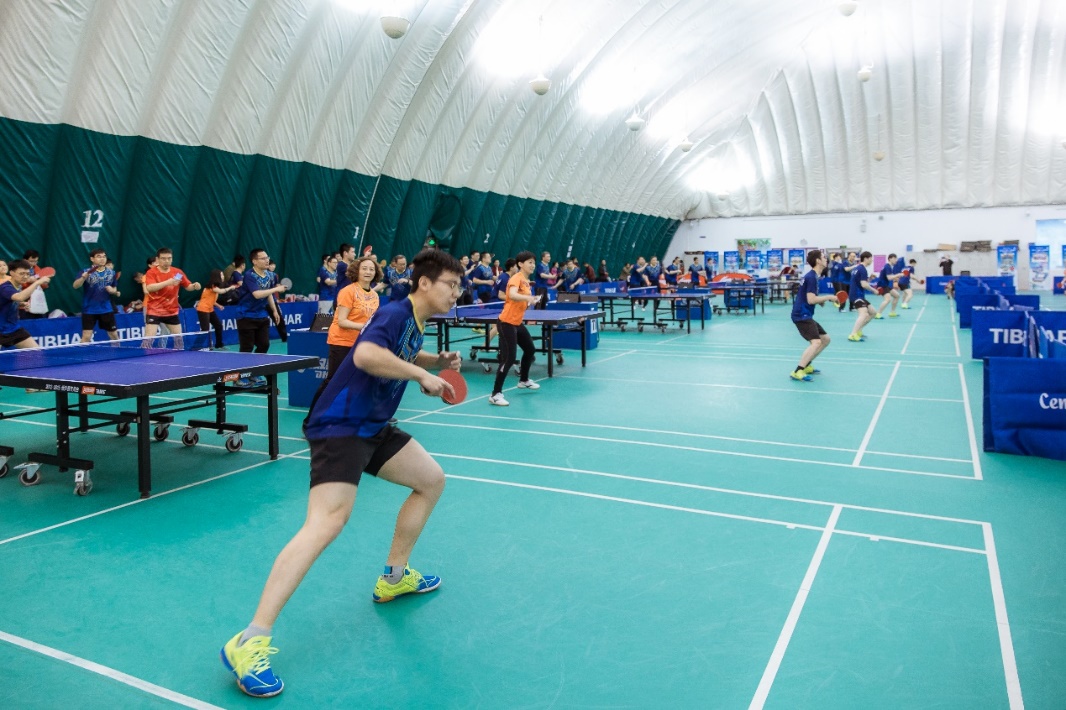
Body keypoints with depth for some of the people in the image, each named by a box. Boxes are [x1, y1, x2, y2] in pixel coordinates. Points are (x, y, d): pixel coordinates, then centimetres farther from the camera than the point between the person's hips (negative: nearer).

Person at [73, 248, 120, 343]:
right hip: (89, 310, -3)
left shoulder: (111, 273, 4)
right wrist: (83, 277, -39)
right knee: (86, 336, -6)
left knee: (114, 334, 11)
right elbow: (75, 286, -21)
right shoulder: (86, 273, -7)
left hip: (106, 309, 3)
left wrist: (113, 291, -8)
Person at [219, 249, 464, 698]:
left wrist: (437, 362, 13)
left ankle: (394, 578, 30)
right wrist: (421, 375, -25)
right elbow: (365, 355, -37)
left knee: (432, 480, 17)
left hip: (374, 427, 10)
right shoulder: (395, 313, -17)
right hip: (339, 426, -10)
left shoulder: (415, 323, 11)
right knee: (328, 521, -24)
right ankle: (249, 643, -23)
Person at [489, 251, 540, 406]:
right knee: (509, 358, -15)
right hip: (507, 323, -10)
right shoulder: (516, 278, -17)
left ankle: (523, 380, 45)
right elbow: (512, 295, -39)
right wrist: (529, 297, -51)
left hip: (517, 323, 10)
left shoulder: (526, 281, 10)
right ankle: (495, 394, -10)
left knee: (530, 350, 23)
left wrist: (531, 301, 7)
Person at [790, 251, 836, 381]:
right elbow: (811, 300, -21)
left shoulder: (812, 276, 15)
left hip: (805, 315, 11)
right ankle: (797, 372, -24)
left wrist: (822, 300, 7)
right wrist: (828, 297, -11)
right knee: (816, 342, -23)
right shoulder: (811, 277, -15)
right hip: (802, 315, -11)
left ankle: (806, 365, 20)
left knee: (825, 339, 17)